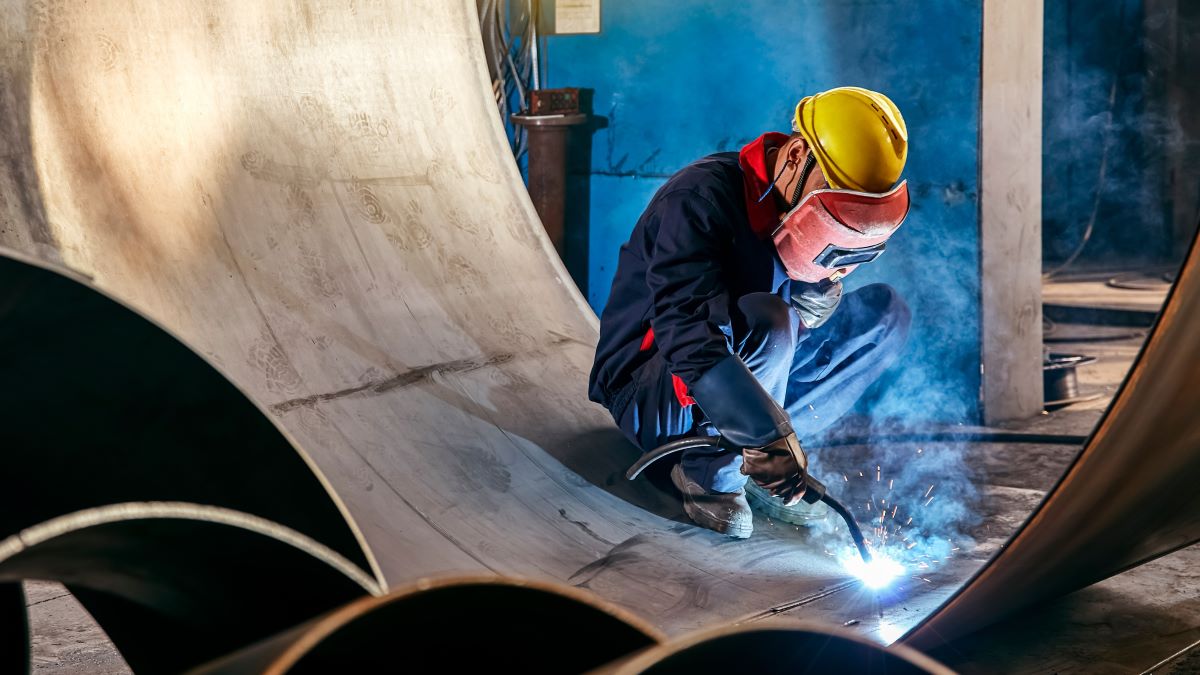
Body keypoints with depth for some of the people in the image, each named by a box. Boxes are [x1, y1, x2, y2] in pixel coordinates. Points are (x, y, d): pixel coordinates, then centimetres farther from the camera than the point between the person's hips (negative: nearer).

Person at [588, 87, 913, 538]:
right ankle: (710, 474, -15)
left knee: (886, 313, 0)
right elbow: (687, 335, -36)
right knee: (766, 318, -36)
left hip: (746, 382, 8)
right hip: (652, 396, -8)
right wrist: (769, 433, -40)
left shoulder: (791, 212, -1)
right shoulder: (700, 200, -25)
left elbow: (813, 316, 3)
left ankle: (756, 449, -8)